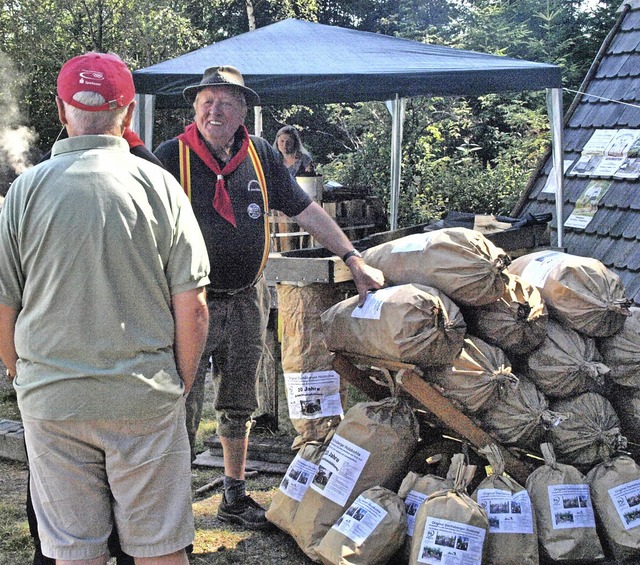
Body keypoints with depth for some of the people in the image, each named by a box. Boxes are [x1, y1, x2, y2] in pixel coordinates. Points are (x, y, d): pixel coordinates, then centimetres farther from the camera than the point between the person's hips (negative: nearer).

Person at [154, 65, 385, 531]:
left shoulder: (260, 155, 5)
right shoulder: (172, 156, -8)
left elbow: (307, 211, 8)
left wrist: (355, 261, 3)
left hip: (247, 301, 5)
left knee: (239, 406, 17)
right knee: (183, 411, -1)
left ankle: (235, 495, 33)